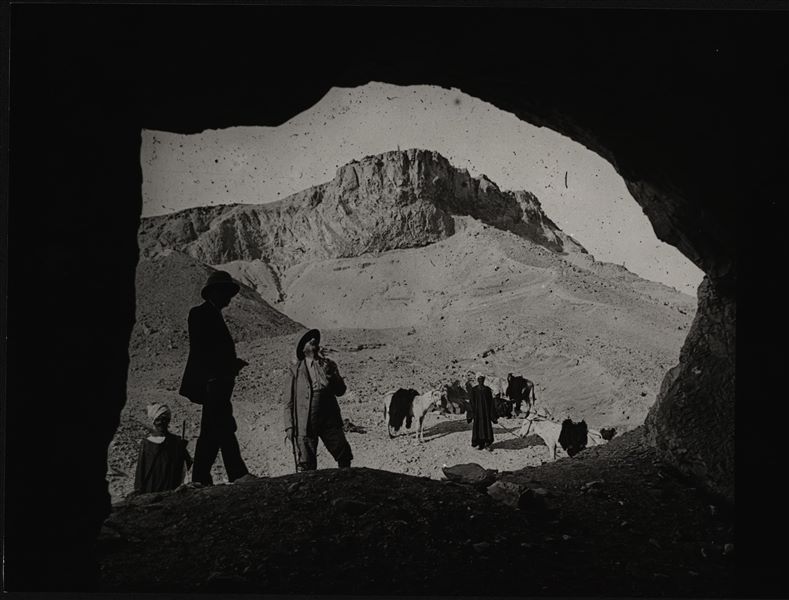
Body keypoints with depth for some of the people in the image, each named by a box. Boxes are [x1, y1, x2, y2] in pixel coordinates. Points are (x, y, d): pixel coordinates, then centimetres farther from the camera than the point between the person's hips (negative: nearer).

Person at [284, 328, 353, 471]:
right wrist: (289, 426, -2)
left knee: (344, 456, -1)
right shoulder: (296, 369, 5)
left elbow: (340, 391, 1)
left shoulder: (328, 365, 12)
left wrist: (328, 373, -13)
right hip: (304, 422, -2)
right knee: (305, 466, -1)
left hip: (329, 420, 2)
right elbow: (289, 400, 5)